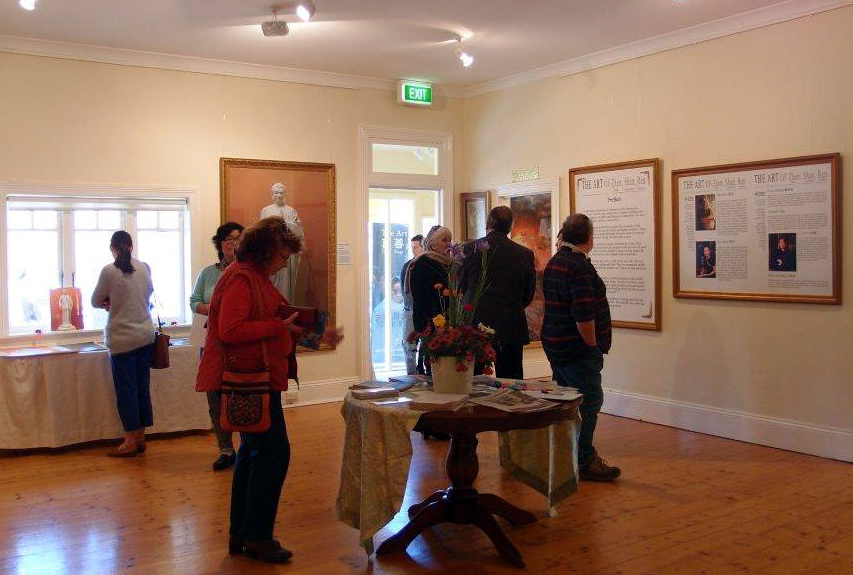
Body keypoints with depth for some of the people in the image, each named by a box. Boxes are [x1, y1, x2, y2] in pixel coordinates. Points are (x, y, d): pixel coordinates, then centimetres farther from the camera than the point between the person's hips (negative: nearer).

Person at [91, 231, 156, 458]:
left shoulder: (109, 271, -11)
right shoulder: (144, 268, 3)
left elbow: (95, 301, 0)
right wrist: (121, 302, 10)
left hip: (122, 338, -5)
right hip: (146, 335, 5)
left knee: (126, 388, 2)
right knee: (142, 386, 11)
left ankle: (130, 442, 7)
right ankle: (140, 438, 19)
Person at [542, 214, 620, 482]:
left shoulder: (554, 262, 13)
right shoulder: (579, 266, -18)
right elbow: (583, 314, -25)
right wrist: (593, 345, -12)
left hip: (555, 346, 10)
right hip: (578, 348, -10)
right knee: (588, 400, -5)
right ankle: (584, 460, -2)